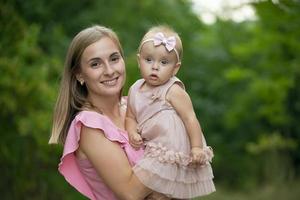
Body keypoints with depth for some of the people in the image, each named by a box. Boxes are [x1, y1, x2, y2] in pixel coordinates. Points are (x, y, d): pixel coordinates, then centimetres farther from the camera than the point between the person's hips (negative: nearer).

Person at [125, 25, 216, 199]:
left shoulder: (173, 91, -14)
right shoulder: (135, 90, 4)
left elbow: (190, 118, -14)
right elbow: (130, 117, 11)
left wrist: (197, 147, -17)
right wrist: (132, 132, -9)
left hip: (173, 153, -7)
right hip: (151, 149, 7)